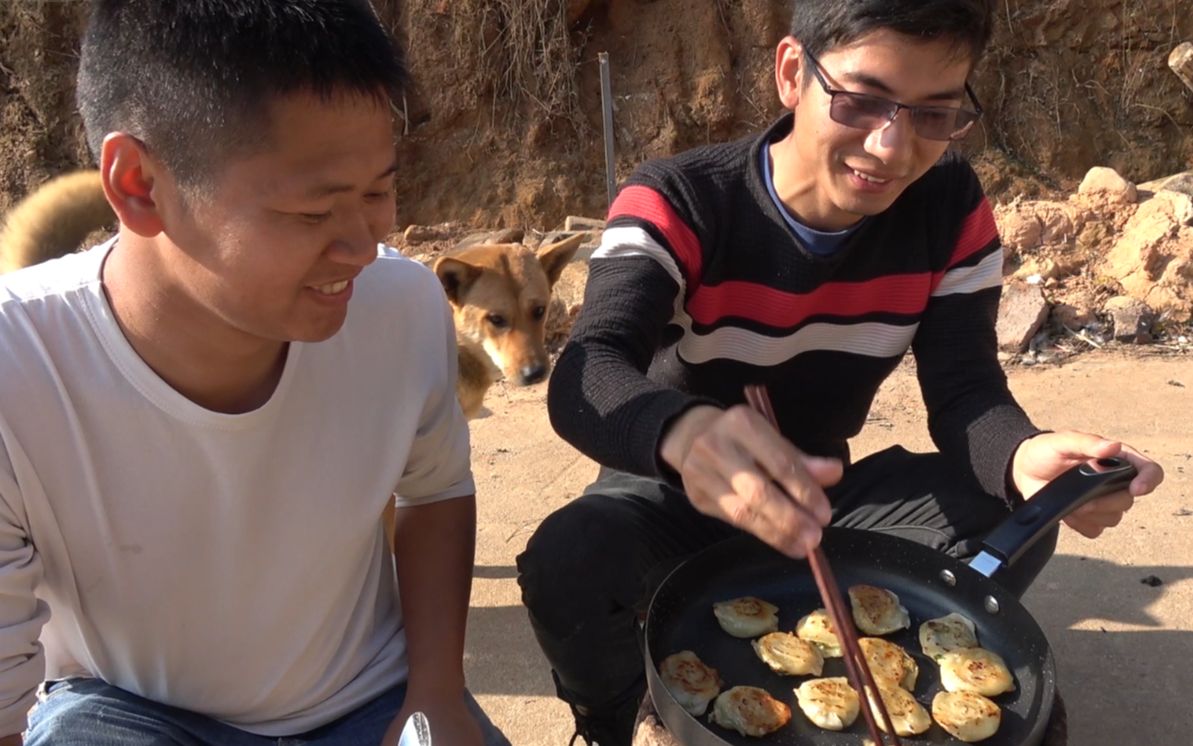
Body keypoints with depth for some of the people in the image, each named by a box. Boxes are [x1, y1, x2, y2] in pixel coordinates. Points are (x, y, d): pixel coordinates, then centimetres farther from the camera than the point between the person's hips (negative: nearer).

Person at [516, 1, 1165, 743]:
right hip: (671, 495, -2)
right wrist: (684, 432, -64)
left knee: (1009, 522, -19)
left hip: (820, 494, 3)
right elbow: (586, 376, -40)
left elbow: (966, 390, -14)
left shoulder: (951, 208, -11)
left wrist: (1025, 455, -39)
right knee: (566, 564, -33)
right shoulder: (677, 203, -24)